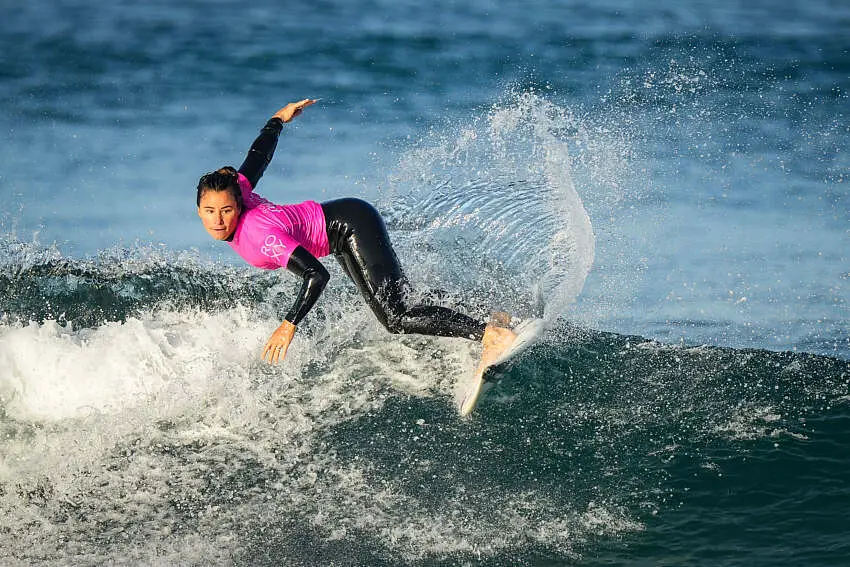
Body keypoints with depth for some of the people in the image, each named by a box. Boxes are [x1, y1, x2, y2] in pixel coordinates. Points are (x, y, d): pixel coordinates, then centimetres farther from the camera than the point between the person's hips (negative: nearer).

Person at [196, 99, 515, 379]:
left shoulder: (259, 234, -32)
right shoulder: (234, 189, -11)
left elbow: (316, 275, -38)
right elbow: (260, 153, 7)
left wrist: (289, 326, -44)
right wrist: (278, 119, 26)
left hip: (351, 226, -9)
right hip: (341, 220, 9)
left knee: (395, 318, -20)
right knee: (396, 296, 20)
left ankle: (492, 335, -26)